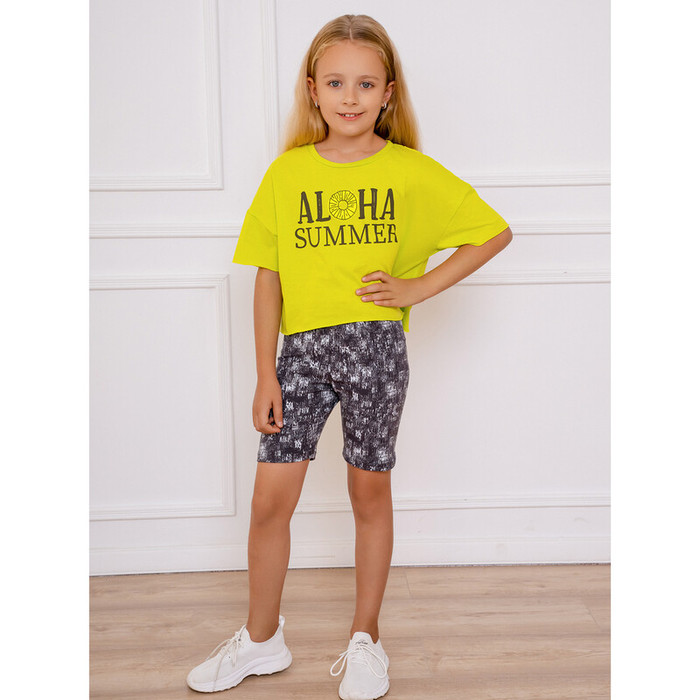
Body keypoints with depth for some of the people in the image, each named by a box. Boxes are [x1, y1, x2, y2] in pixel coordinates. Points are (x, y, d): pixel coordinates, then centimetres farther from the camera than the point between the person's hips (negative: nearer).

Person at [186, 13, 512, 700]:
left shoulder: (411, 172, -1)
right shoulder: (286, 172, 4)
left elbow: (495, 232, 4)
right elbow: (268, 277, 5)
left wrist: (420, 287, -5)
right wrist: (265, 375, 2)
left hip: (376, 343, -2)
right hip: (302, 347, 2)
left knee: (370, 491, 9)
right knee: (269, 498, 3)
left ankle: (365, 639, 26)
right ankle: (261, 639, 24)